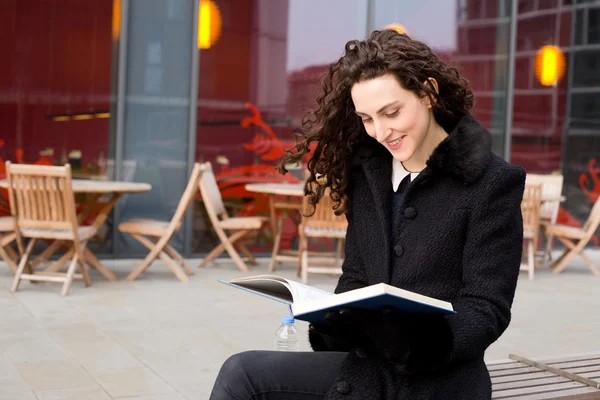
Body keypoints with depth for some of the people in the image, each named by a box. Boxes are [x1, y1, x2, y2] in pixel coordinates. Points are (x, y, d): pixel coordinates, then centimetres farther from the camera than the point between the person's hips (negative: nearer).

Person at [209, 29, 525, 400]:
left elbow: (486, 311, -11)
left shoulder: (493, 183, -10)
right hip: (366, 362, 5)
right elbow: (355, 278, 11)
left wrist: (420, 341, -30)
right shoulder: (367, 171, 8)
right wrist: (332, 319, -12)